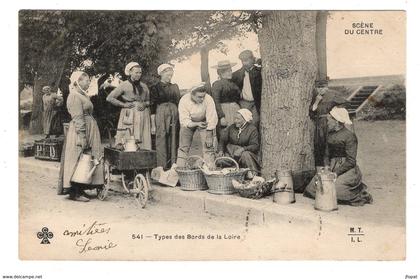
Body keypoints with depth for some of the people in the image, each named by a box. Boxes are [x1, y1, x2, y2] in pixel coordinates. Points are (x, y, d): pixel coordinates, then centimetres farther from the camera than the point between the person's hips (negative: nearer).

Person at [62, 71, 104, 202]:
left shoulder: (82, 95, 20)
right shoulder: (75, 96, -11)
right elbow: (78, 118, -18)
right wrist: (82, 136, -22)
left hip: (89, 129, 10)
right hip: (80, 130, -10)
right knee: (79, 159, -7)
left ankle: (80, 190, 15)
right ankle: (74, 192, -1)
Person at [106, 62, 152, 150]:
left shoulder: (144, 86, 15)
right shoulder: (124, 85, 3)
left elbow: (149, 100, 21)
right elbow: (109, 98, 1)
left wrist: (144, 104, -1)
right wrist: (123, 104, -5)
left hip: (143, 116, 4)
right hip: (129, 116, -4)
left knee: (143, 141, -3)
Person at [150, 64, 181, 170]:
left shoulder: (175, 87, 15)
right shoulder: (155, 88, 1)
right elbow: (152, 108, -3)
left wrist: (180, 120, 10)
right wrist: (153, 125, -9)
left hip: (175, 116, 4)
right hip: (161, 115, -4)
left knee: (174, 141, 2)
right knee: (162, 141, -6)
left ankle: (173, 165, 8)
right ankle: (162, 168, -3)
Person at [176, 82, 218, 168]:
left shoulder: (209, 99, -31)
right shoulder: (184, 101, -29)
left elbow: (211, 120, -27)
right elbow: (184, 121, -26)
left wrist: (209, 137, -25)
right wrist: (197, 124, -40)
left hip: (204, 122, 0)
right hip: (188, 123, 1)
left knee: (208, 146, -11)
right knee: (183, 147, 0)